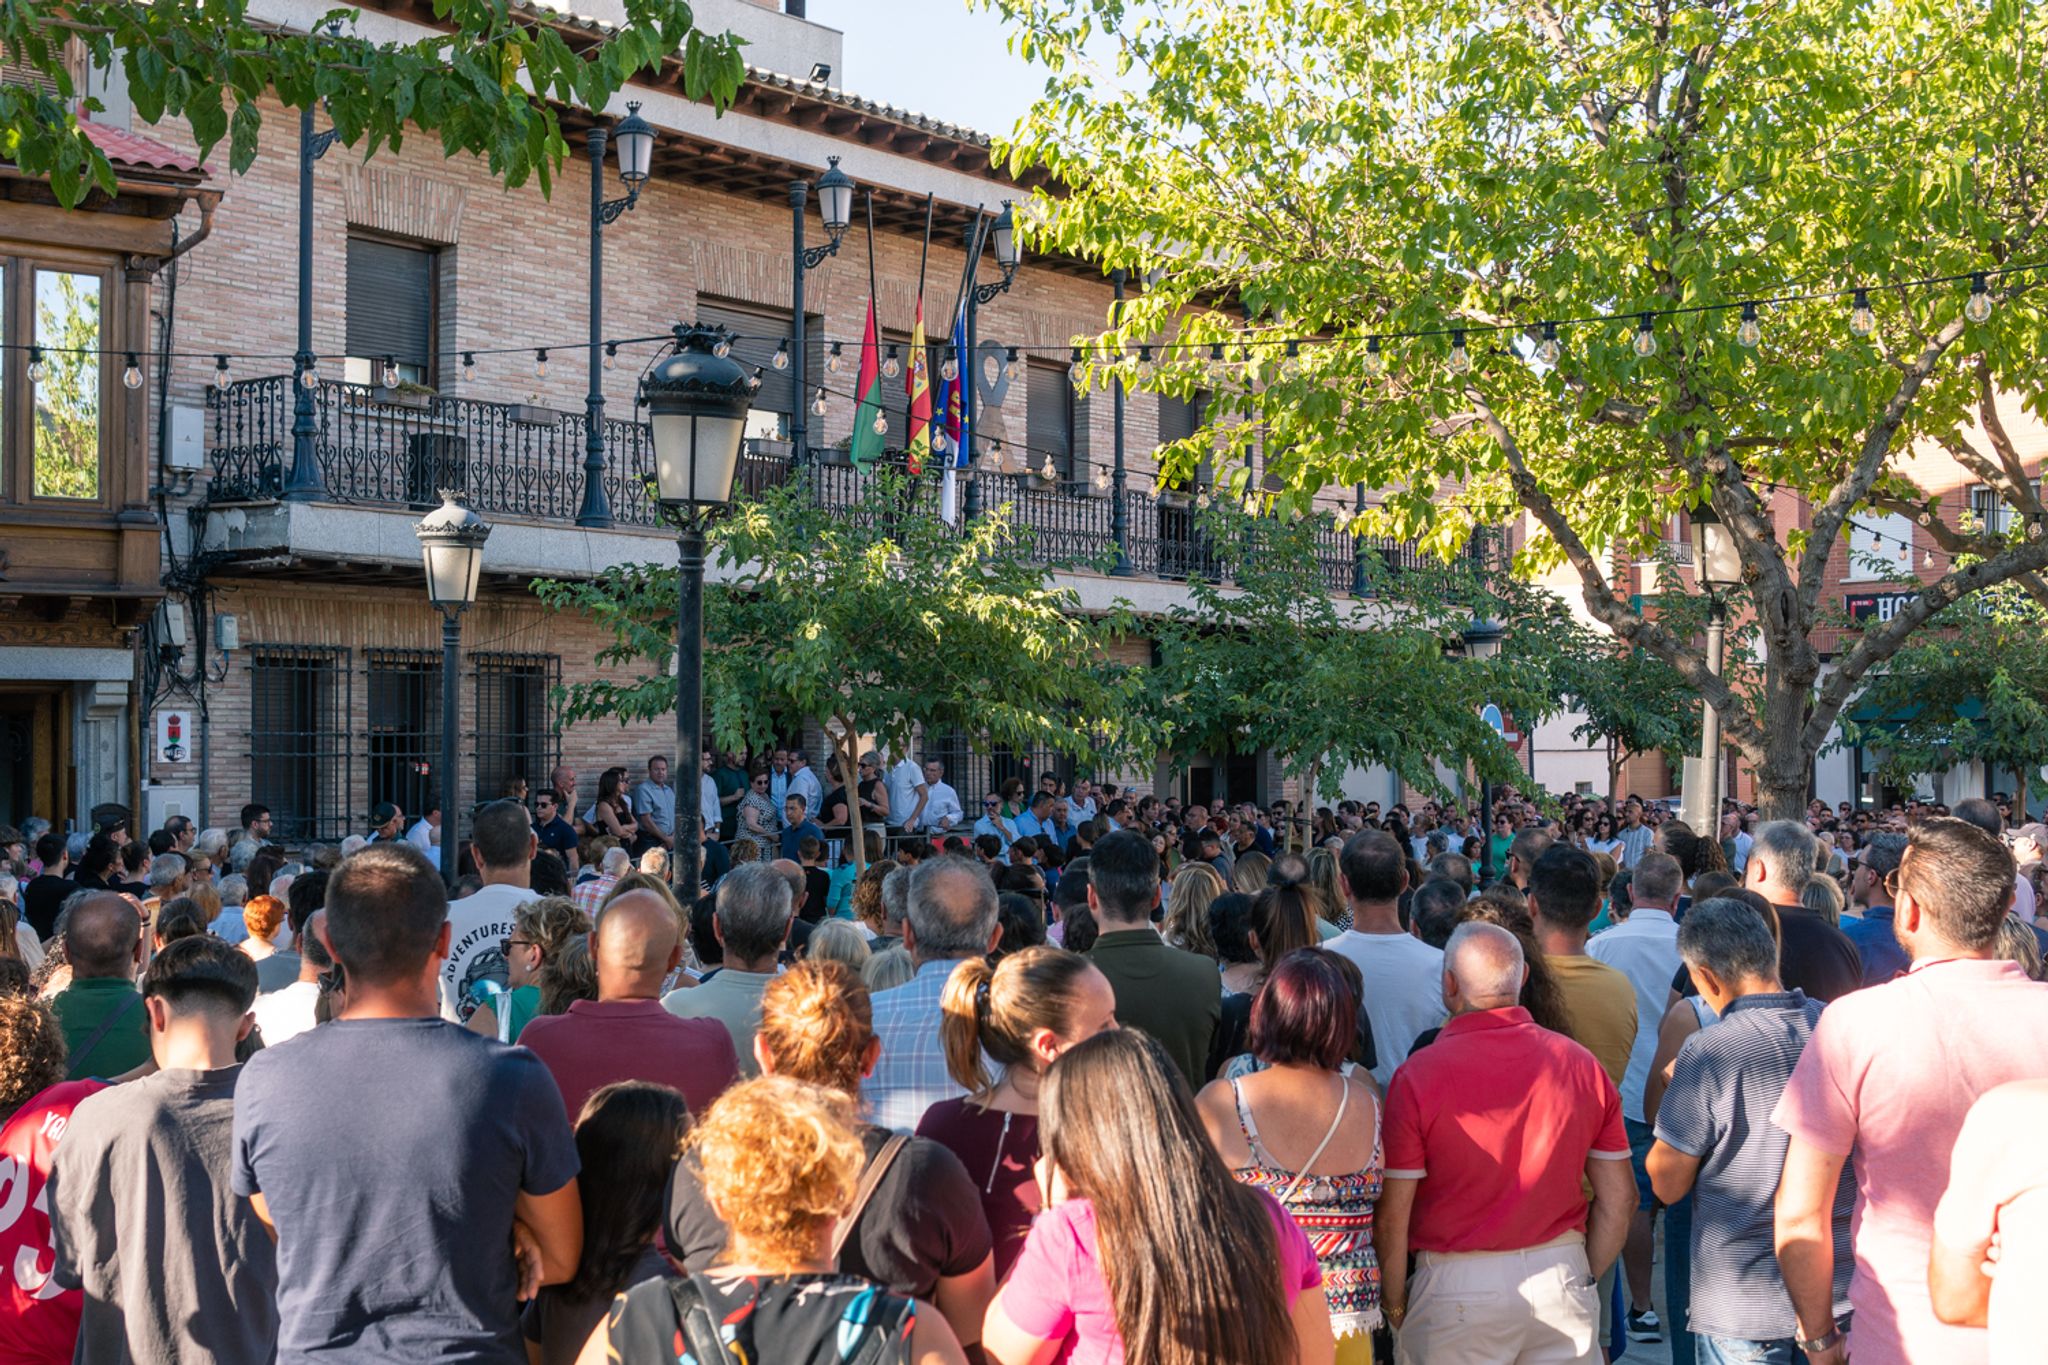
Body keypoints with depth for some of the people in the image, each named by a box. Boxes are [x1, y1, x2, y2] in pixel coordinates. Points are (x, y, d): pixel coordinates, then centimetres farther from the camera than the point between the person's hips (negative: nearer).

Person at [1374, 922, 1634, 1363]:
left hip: (1459, 1288, -3)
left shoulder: (1419, 1075, -12)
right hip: (1561, 1273, 3)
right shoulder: (1581, 1063, -2)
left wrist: (1395, 1306, 2)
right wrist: (1585, 1278, 15)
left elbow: (1392, 1215, -11)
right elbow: (1619, 1198, 3)